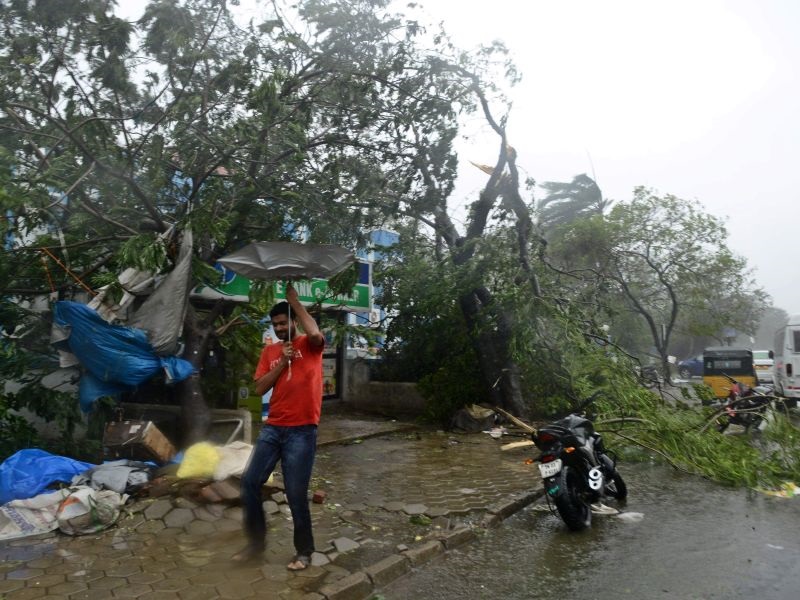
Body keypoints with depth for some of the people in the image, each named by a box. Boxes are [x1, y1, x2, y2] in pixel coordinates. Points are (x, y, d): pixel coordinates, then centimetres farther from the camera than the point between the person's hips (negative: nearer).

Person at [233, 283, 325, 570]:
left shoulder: (309, 346, -1)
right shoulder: (269, 351, 12)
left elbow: (316, 334, -27)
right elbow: (259, 388, 6)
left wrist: (295, 302, -15)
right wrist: (282, 362, -8)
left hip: (302, 431, -5)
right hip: (272, 428, 6)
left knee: (296, 494, -1)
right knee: (250, 482, 5)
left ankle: (304, 551, 19)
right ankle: (256, 542, 25)